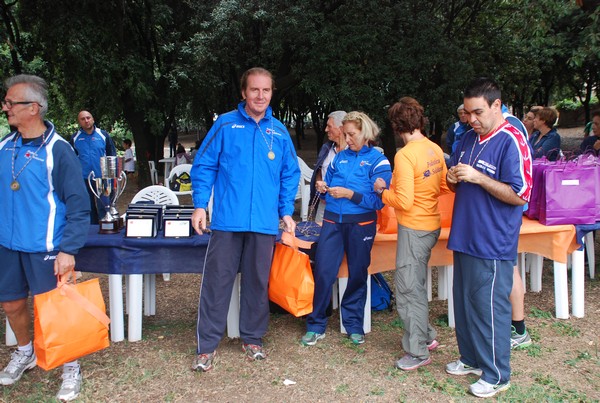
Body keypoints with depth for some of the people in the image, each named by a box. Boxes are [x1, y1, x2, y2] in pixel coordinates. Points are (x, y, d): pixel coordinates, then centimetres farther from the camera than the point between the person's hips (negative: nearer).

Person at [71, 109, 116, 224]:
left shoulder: (103, 135, 3)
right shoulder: (75, 138, 7)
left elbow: (112, 155, 6)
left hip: (102, 178, -2)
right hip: (83, 179, 2)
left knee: (104, 207, -2)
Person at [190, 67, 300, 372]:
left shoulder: (279, 132, 9)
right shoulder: (225, 124, 2)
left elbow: (290, 175, 14)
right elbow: (204, 166, 1)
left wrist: (286, 212, 6)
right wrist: (200, 205, -7)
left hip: (264, 222, 3)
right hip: (227, 220, -2)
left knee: (258, 283, 12)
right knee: (217, 281, 1)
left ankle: (252, 339, 29)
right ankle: (207, 345, 14)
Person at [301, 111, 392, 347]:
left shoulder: (378, 161, -3)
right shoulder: (340, 157, 11)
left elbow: (379, 201, -12)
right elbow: (328, 184, 20)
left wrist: (350, 194, -18)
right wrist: (323, 188, -2)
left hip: (361, 224, -3)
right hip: (332, 221, 3)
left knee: (357, 274, 9)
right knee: (323, 272, -3)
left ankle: (354, 325, 26)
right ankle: (316, 325, 11)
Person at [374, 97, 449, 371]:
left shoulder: (405, 155, -20)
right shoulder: (435, 149, 4)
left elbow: (404, 202, -22)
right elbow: (444, 187, 13)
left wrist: (382, 192, -6)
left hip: (413, 228, -8)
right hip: (432, 224, 8)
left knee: (409, 289, 3)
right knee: (416, 284, 22)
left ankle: (418, 352, 13)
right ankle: (426, 336, 34)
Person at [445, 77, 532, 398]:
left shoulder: (511, 142, -14)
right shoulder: (469, 138, 10)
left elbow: (520, 195, -18)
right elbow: (454, 183, 19)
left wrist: (477, 177, -22)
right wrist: (453, 178, -4)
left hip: (493, 244, -8)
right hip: (465, 238, 8)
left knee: (490, 308, 2)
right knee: (464, 302, 17)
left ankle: (496, 375, 18)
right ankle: (471, 358, 35)